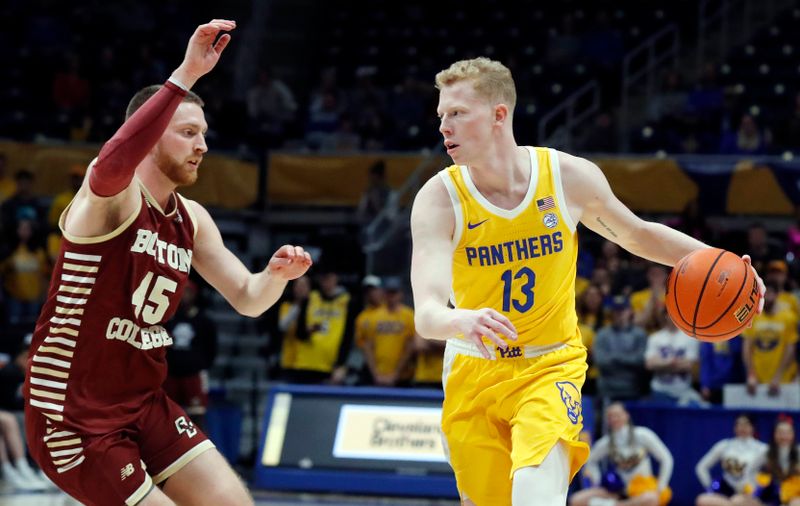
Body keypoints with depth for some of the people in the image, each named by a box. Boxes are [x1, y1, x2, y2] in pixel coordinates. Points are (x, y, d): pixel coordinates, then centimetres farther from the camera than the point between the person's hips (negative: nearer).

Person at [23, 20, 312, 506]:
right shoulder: (111, 195, -15)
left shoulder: (192, 220, 10)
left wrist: (277, 274, -10)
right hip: (73, 416, -8)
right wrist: (185, 75, -45)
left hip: (144, 404, 8)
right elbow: (113, 164, -41)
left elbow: (248, 299, 14)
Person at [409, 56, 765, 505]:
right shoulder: (440, 198, -17)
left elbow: (638, 235, 9)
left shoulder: (571, 177, -11)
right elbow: (426, 315, -29)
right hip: (474, 373, 1)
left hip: (551, 367, -1)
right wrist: (462, 321, -54)